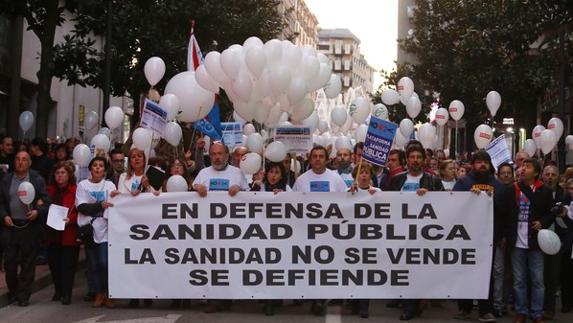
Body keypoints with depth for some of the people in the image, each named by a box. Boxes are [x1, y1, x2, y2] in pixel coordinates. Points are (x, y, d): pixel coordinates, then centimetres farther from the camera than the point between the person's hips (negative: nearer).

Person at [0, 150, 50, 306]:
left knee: (28, 263, 3)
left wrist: (38, 211, -18)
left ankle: (23, 295, 14)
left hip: (30, 226, -2)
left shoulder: (37, 179, -1)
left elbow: (46, 200, -1)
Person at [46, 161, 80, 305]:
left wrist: (70, 219, -24)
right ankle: (58, 291, 25)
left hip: (69, 235, -5)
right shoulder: (50, 190, 10)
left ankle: (67, 294, 8)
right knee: (53, 262, 9)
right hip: (53, 234, 5)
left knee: (68, 264, -1)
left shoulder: (76, 191, -8)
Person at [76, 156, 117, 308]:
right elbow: (81, 207, -5)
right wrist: (100, 205, -19)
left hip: (104, 229, -1)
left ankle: (108, 294, 3)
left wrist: (114, 198, -26)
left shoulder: (109, 185, 8)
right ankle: (99, 294, 17)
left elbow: (111, 206, -4)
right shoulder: (83, 185, 7)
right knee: (93, 264, 5)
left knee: (105, 263, -10)